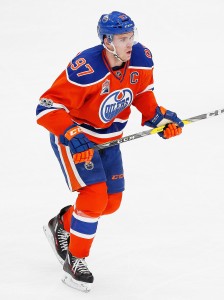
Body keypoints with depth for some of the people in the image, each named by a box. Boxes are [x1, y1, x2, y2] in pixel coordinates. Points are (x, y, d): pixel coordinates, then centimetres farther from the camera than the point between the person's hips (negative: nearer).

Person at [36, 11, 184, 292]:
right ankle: (75, 261, 0)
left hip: (108, 136, 7)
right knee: (94, 195, -18)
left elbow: (143, 92, 8)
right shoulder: (85, 70, -35)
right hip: (72, 135, -7)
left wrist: (158, 117, -4)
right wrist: (73, 138, -41)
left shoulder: (141, 60, -15)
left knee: (112, 201, 9)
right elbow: (48, 108, -33)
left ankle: (62, 225, 35)